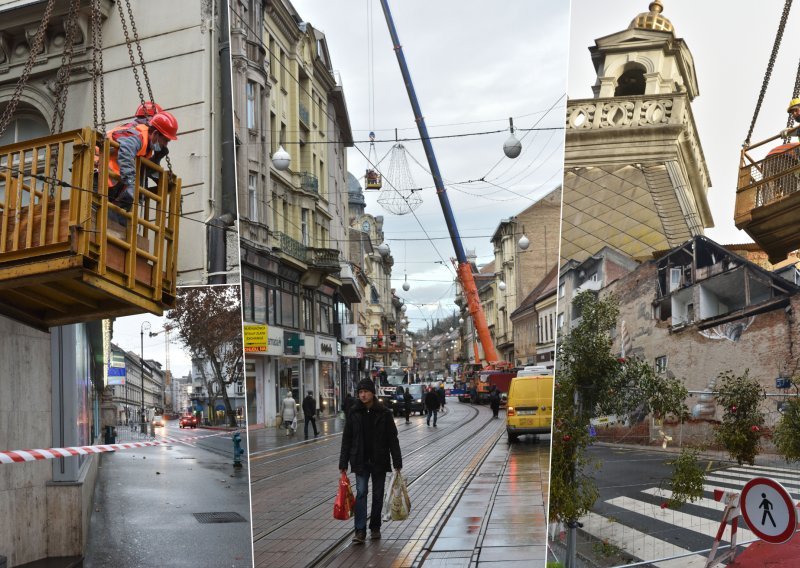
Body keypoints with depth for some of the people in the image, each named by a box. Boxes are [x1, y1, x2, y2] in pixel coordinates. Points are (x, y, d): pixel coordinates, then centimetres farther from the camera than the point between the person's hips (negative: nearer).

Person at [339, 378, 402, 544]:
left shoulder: (384, 413, -4)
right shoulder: (354, 413, 0)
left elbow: (393, 439, -2)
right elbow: (346, 440, 4)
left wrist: (397, 463, -5)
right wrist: (343, 463, 1)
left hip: (379, 461, 0)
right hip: (360, 461, 0)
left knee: (378, 495, 8)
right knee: (361, 492, -10)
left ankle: (375, 528, 22)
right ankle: (360, 531, -12)